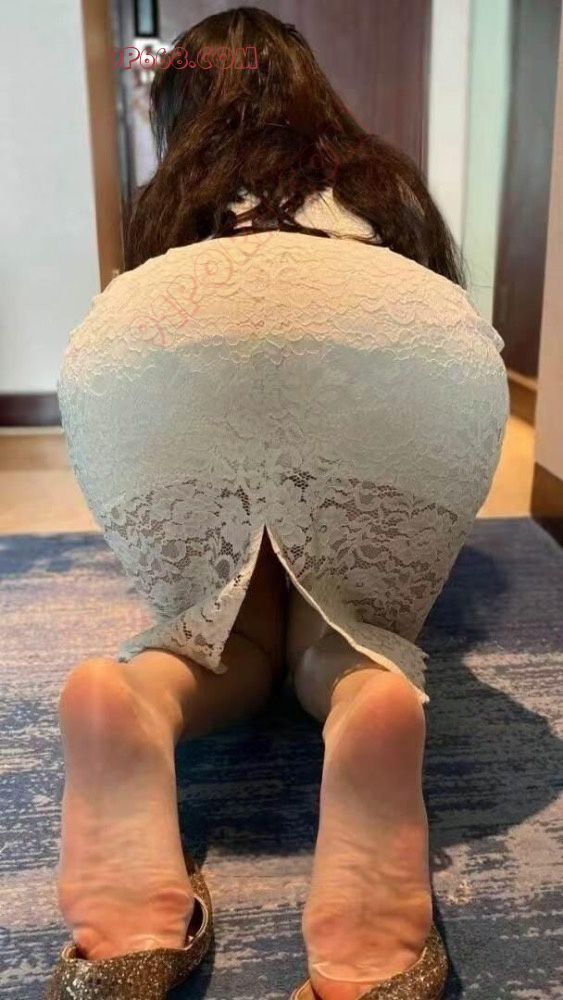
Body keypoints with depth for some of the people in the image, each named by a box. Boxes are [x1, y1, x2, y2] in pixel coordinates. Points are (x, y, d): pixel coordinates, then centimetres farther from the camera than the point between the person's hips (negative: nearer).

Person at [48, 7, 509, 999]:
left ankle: (130, 709, -14)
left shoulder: (164, 202, 39)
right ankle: (376, 704, -17)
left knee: (219, 632, 19)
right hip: (403, 341, 0)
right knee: (348, 638, 17)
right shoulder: (386, 178, 39)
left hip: (144, 346, 1)